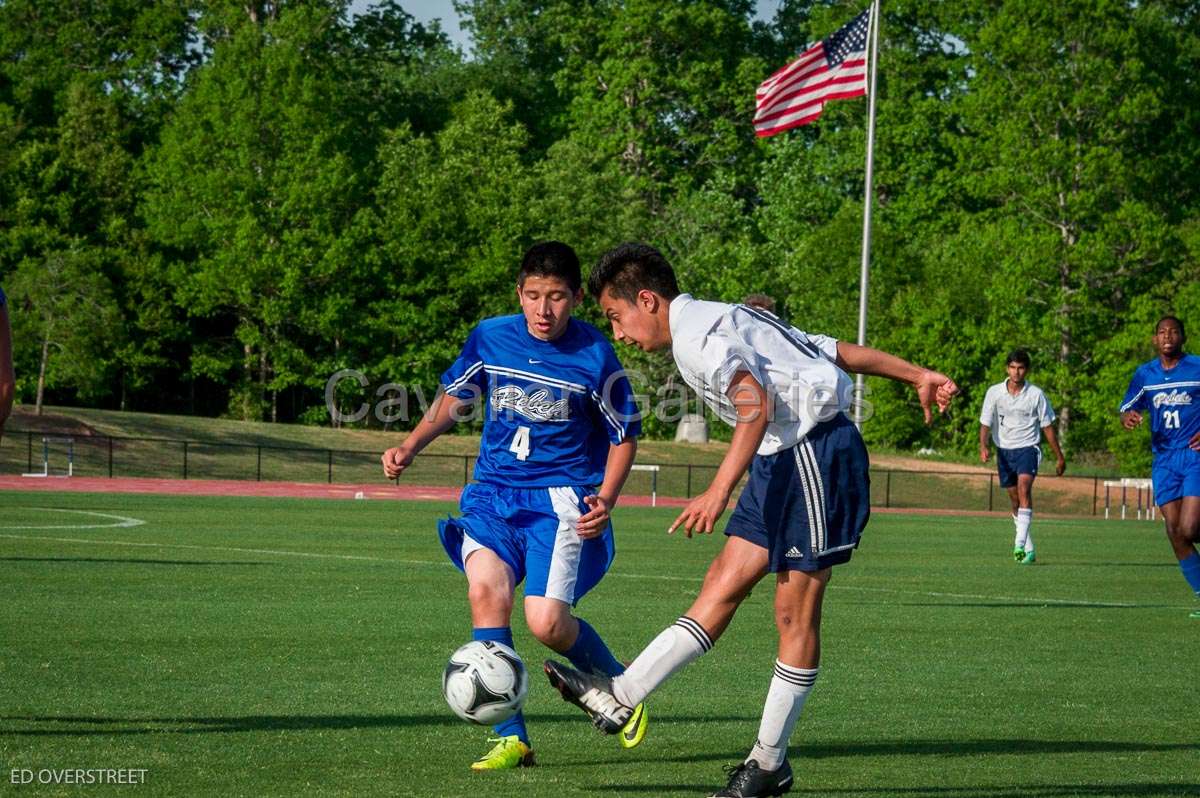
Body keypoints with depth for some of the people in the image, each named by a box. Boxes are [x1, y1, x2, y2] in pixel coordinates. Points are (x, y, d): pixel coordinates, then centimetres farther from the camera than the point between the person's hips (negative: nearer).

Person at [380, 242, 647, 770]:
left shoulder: (594, 356, -8)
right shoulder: (490, 338, 0)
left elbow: (625, 435, 4)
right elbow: (453, 397, 16)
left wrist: (606, 499, -10)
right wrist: (409, 448, 3)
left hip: (563, 498, -3)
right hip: (494, 493, 3)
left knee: (546, 622, -18)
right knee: (486, 590, -24)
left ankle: (617, 684, 16)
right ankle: (511, 738, -16)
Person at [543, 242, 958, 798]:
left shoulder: (697, 332, -11)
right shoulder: (726, 323, 19)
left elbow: (756, 404, -25)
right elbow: (840, 351, 19)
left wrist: (719, 491, -31)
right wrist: (918, 376, 21)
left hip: (813, 451, -10)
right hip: (786, 459, 10)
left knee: (795, 611, -2)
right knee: (723, 583, 4)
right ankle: (619, 697, -1)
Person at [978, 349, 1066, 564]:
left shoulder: (1036, 394, -3)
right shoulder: (994, 392, -1)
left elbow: (1047, 427, 4)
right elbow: (985, 423, 0)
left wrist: (1059, 457, 7)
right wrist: (983, 447, -19)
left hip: (1028, 448, -3)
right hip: (1004, 450, 3)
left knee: (1024, 488, -26)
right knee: (1015, 500, 7)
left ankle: (1020, 544, -35)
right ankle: (1029, 550, 18)